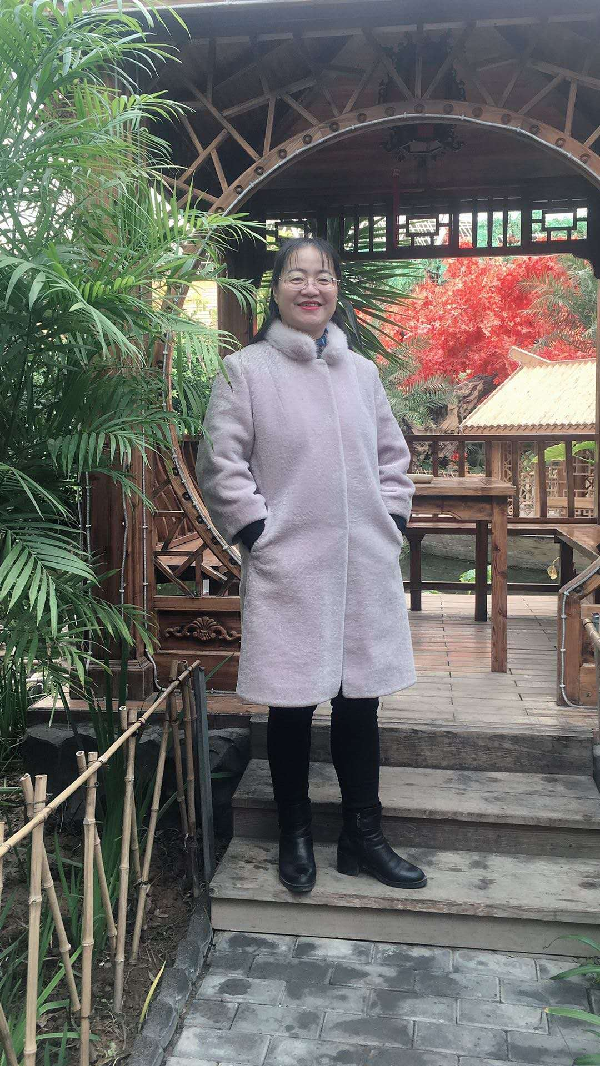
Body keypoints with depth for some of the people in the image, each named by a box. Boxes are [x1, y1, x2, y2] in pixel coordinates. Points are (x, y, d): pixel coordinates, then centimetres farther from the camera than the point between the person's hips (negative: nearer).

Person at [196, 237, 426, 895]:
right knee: (291, 706, 6)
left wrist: (391, 525, 8)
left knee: (360, 702, 11)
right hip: (288, 570, -4)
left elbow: (392, 457, 18)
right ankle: (295, 836, 27)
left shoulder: (361, 371, 12)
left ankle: (363, 837, 28)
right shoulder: (246, 369, -1)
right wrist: (259, 534, -9)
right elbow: (220, 465, -5)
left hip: (366, 569, 4)